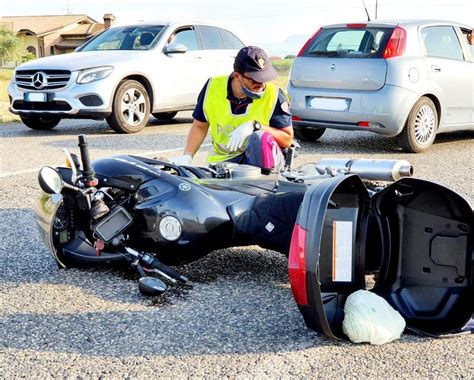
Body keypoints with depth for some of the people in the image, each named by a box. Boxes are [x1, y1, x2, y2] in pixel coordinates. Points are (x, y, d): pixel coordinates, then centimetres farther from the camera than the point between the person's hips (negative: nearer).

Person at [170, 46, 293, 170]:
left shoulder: (274, 96, -14)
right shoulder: (213, 87, -6)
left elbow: (287, 139, -11)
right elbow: (200, 126, 7)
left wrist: (255, 126, -25)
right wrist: (187, 157, -8)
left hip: (262, 157, -2)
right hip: (222, 160, 3)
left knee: (261, 138, -35)